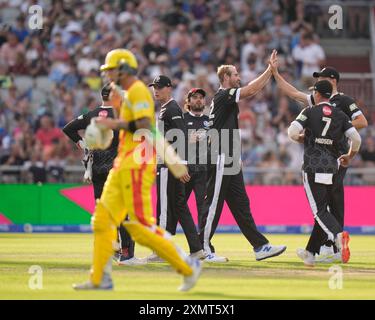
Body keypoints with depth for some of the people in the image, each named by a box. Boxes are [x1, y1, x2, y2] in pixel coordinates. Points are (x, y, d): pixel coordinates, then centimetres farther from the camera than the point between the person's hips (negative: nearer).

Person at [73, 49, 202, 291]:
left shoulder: (138, 91, -9)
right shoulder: (127, 93, 21)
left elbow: (145, 127, -21)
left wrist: (114, 124, -14)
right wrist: (118, 107, 17)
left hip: (137, 166, -10)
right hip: (123, 166, 10)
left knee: (140, 226, -12)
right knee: (103, 219, 6)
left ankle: (188, 266, -4)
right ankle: (100, 280, 7)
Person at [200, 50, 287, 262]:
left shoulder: (229, 97, 18)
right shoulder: (223, 96, -11)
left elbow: (254, 90, 20)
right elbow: (252, 90, -18)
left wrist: (272, 73, 11)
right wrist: (270, 69, -11)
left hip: (232, 164, 10)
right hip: (221, 161, -10)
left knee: (241, 205, 7)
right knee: (214, 205, -5)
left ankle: (260, 246, 6)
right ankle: (203, 247, 1)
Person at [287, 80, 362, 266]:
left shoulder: (310, 112, 0)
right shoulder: (340, 115, 9)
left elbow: (292, 132, -12)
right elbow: (356, 138, 1)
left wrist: (301, 138, 11)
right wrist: (349, 156, 18)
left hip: (313, 168, -4)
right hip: (332, 170, 4)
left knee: (319, 210, -8)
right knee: (322, 208, 14)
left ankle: (338, 234, -37)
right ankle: (311, 252, 19)